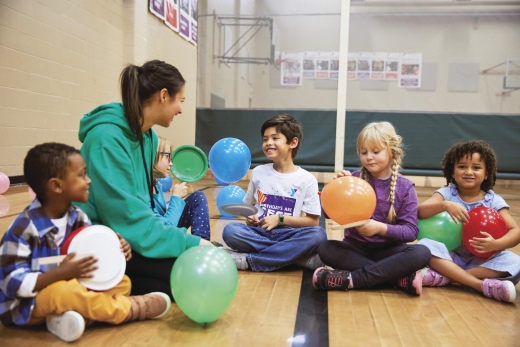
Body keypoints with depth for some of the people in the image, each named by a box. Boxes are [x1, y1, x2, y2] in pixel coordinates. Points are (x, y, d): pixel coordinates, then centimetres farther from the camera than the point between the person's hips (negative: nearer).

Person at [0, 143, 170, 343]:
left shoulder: (78, 217, -4)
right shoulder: (25, 227, -23)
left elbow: (92, 257, 3)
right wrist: (61, 273, -33)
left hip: (68, 284, 7)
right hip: (26, 304, -7)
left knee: (122, 282, -3)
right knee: (65, 291, -38)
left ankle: (76, 313, -27)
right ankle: (132, 308, -19)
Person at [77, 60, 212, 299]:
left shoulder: (149, 137, 5)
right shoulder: (108, 139, -22)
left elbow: (143, 201, 9)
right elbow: (129, 218, -25)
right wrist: (190, 243, -21)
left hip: (132, 238, 9)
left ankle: (125, 284, 6)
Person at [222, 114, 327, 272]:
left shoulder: (307, 179, -1)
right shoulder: (258, 173, 7)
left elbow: (313, 222, -1)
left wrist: (280, 219, -10)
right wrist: (250, 218, -6)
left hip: (288, 235, -1)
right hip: (260, 233, 2)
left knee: (318, 234, -31)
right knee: (230, 230, -27)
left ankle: (248, 260, -25)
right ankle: (293, 255, -21)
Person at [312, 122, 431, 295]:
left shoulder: (405, 187, -3)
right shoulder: (354, 179, -2)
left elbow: (411, 231, -8)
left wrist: (381, 228, -25)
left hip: (388, 250, -1)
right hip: (356, 248, 1)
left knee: (421, 253, -29)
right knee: (325, 248, -27)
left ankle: (353, 279, -28)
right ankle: (400, 277, -26)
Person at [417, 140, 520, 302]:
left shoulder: (493, 201, -1)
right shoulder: (446, 193, -3)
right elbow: (420, 211, -19)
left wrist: (495, 244, -31)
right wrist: (445, 205, -36)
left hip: (481, 261, 1)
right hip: (450, 257, -1)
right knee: (425, 245, -29)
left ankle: (442, 277, -30)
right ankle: (482, 285, -34)